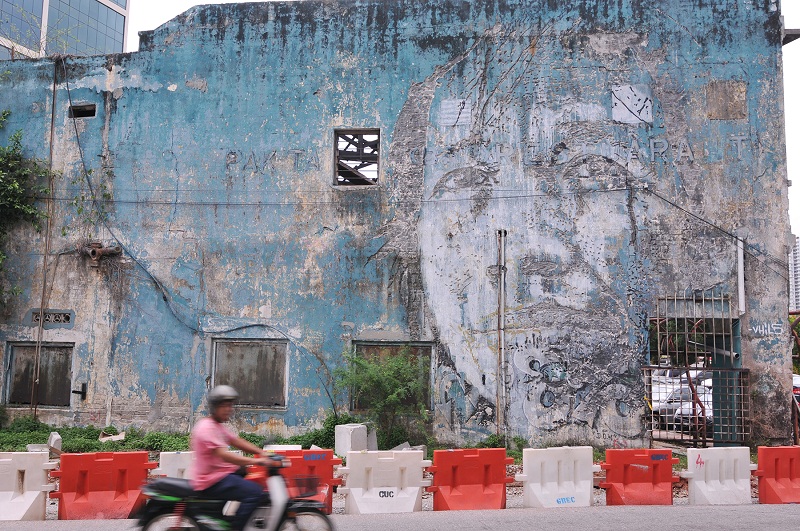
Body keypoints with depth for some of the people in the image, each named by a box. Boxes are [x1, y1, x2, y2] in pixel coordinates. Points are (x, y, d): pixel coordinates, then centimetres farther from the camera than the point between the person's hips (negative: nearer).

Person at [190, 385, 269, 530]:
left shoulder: (219, 426, 15)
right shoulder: (207, 428, -18)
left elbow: (237, 441, 13)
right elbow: (224, 455, -28)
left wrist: (262, 453, 0)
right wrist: (255, 461, -31)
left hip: (220, 473, 11)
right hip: (211, 482, -11)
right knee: (255, 492, -24)